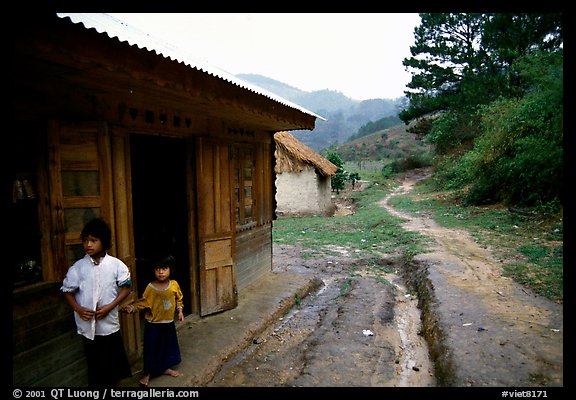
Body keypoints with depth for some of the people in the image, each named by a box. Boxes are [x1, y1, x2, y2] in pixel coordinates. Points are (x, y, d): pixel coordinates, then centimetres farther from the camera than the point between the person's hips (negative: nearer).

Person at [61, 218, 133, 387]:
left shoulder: (116, 265, -10)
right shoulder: (78, 267, -6)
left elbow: (126, 287, -4)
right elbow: (67, 291, 4)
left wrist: (110, 306, -14)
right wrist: (78, 309, -11)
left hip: (109, 323, -1)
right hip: (87, 325, 1)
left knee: (111, 362, 13)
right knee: (94, 363, 14)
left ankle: (111, 382, 34)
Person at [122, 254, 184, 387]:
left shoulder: (174, 285, -7)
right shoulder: (150, 287, -16)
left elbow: (178, 299, 8)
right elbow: (143, 302, -14)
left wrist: (179, 311, 3)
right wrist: (131, 307, -29)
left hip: (168, 323, 3)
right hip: (153, 324, -3)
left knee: (167, 346, 18)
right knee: (151, 348, 6)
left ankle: (166, 368, 39)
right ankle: (148, 373, 26)